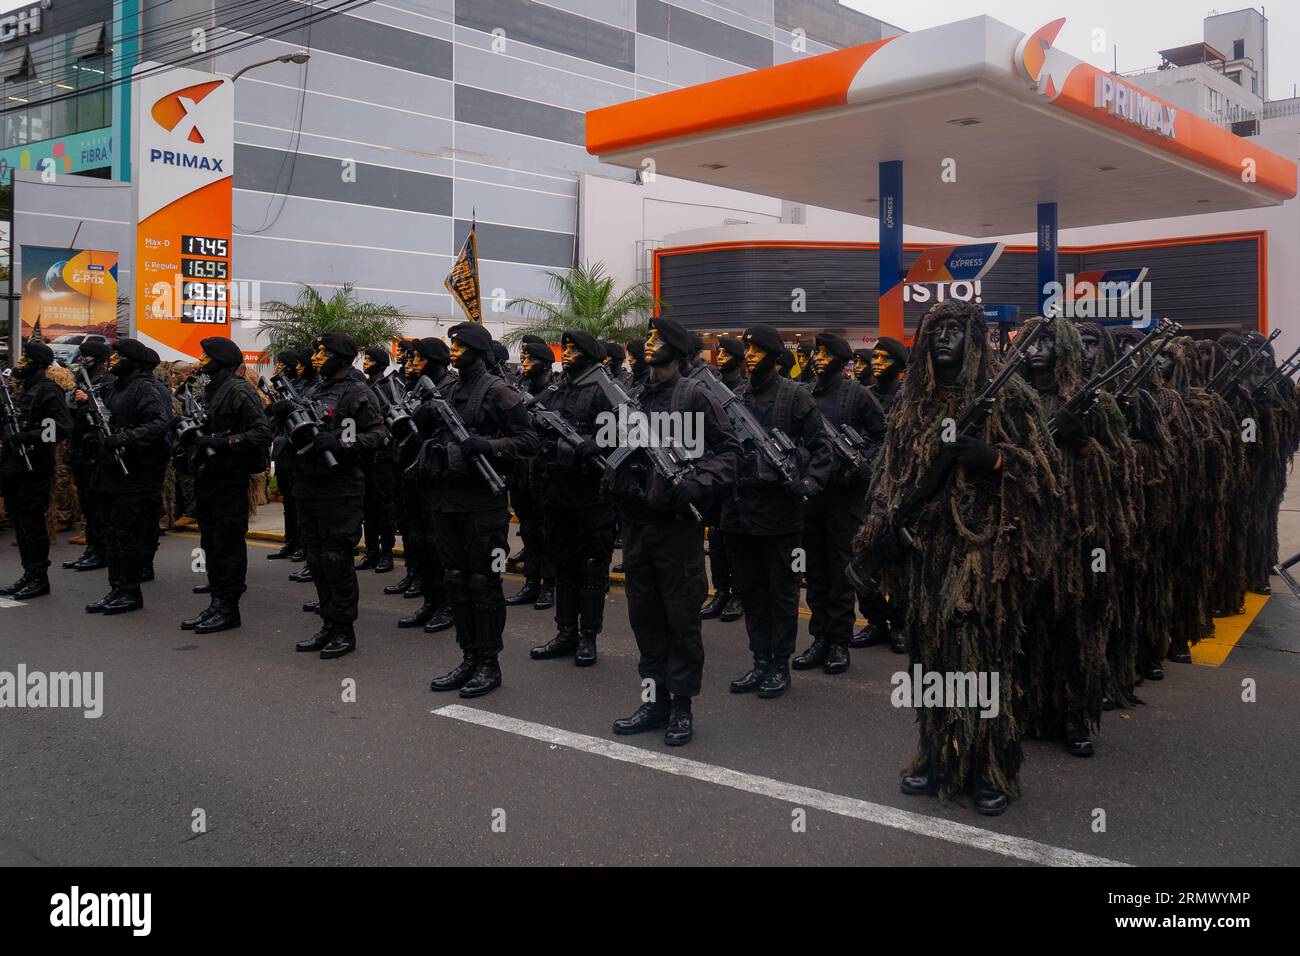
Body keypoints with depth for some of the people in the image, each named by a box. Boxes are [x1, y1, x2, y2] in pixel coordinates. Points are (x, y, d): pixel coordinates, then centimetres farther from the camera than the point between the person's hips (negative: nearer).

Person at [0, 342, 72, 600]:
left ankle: (40, 578, 3)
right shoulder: (23, 390, 18)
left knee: (33, 524, -5)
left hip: (34, 469, -9)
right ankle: (29, 575, 20)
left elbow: (62, 428, -20)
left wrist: (28, 437, -23)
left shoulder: (47, 390, -10)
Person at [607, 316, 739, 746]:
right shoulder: (632, 396, 12)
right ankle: (654, 699, 23)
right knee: (644, 615, 12)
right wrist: (616, 480, 5)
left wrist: (698, 485, -19)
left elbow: (728, 449, -6)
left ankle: (681, 706, 12)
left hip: (676, 523, -6)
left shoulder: (693, 395, -4)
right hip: (636, 521, 6)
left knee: (681, 617, 2)